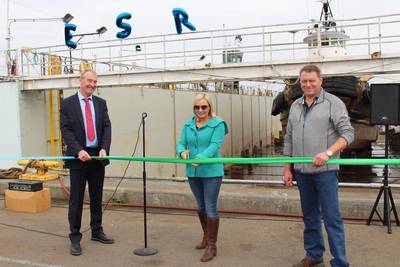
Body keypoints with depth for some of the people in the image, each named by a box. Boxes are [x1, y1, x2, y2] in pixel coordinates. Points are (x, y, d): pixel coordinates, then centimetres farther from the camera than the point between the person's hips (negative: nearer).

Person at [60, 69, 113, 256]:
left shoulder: (101, 103, 9)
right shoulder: (68, 103, -1)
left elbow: (107, 127, 1)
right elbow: (66, 130, -8)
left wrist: (104, 149, -15)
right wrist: (79, 151, -21)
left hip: (98, 156, 4)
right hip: (78, 157, -3)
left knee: (97, 197, 13)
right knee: (76, 199, 1)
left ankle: (96, 231, 26)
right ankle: (75, 238, 11)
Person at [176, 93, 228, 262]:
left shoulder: (217, 124, -7)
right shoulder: (188, 125, 9)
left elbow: (214, 146, -19)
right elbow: (181, 143, 2)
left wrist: (201, 157, -35)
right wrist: (182, 152, -22)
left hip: (211, 172, -5)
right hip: (193, 172, 6)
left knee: (211, 208, -3)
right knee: (200, 206, 19)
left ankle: (212, 246, 10)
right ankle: (206, 236, 39)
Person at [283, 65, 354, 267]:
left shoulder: (333, 103, -4)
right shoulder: (295, 106, 12)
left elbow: (348, 133, -9)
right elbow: (289, 139, 15)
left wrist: (328, 153, -23)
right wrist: (287, 168, 11)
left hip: (325, 170, -5)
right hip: (301, 171, 5)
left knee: (331, 217, -2)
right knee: (309, 216, 14)